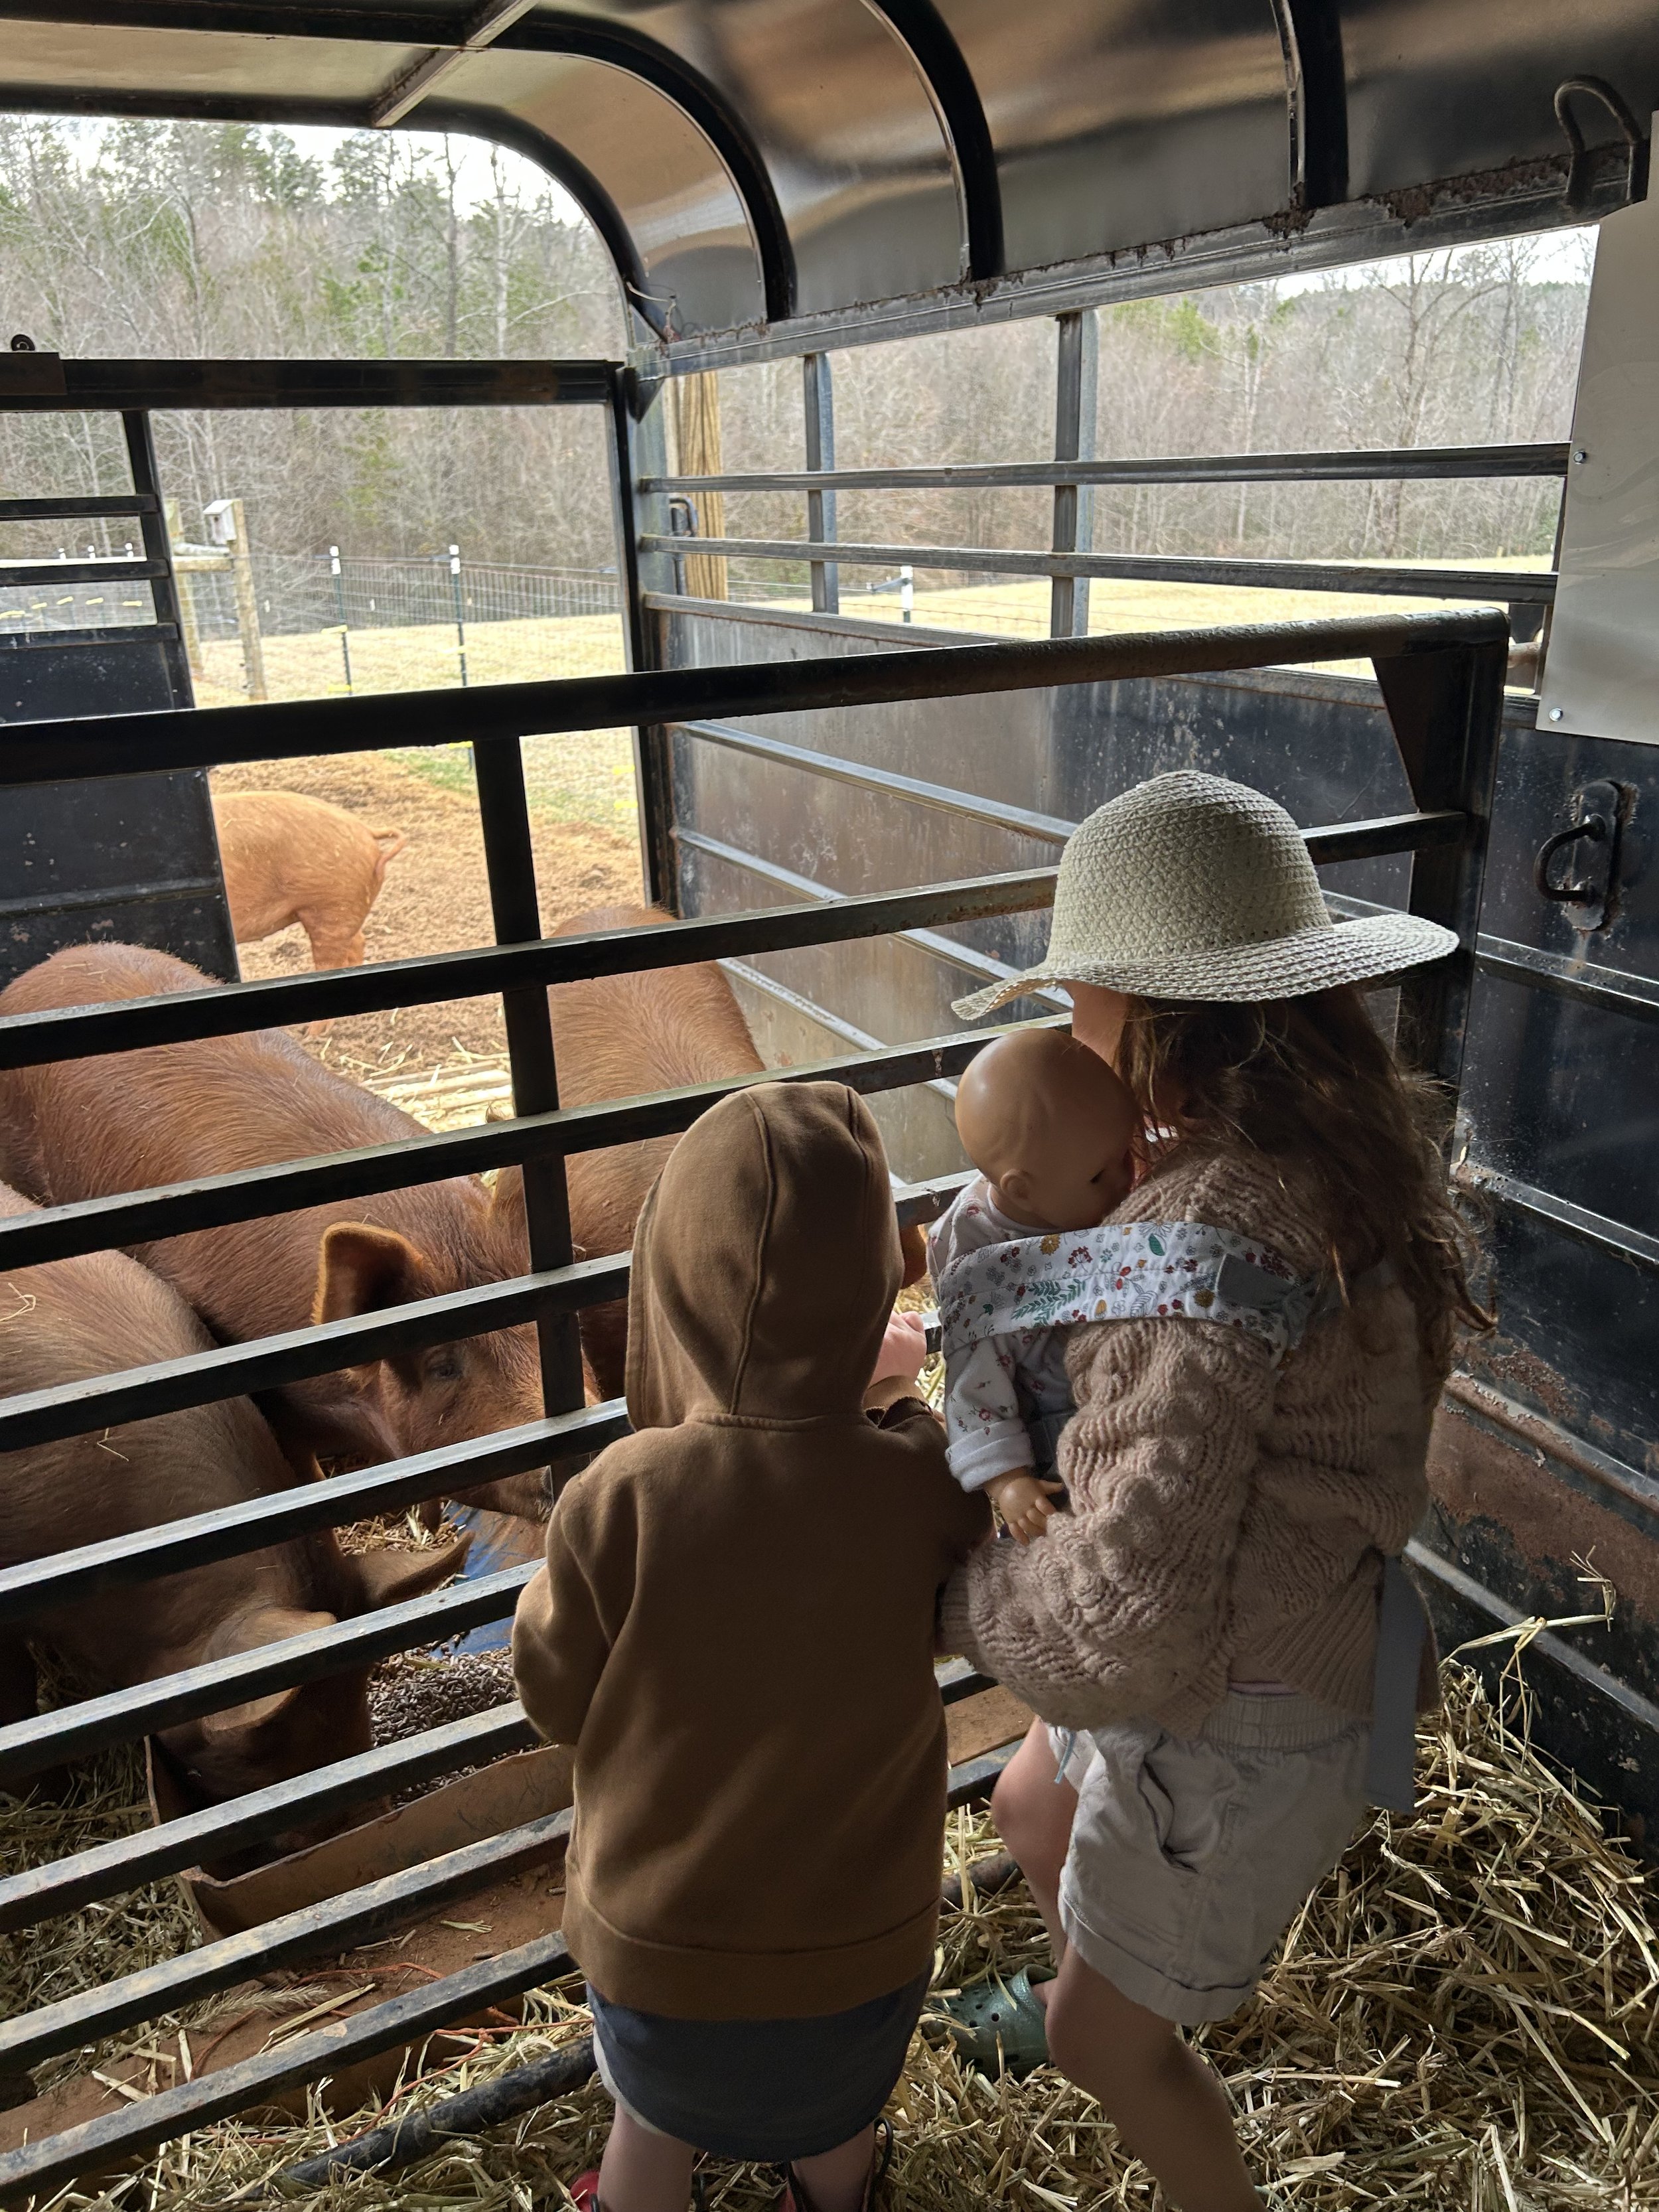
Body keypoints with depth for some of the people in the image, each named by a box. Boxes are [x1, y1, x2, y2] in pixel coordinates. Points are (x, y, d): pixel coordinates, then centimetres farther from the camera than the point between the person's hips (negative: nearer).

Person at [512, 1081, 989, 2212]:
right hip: (862, 1941, 2)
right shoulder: (928, 1485, -29)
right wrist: (896, 1400, -4)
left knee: (657, 2117, 33)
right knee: (833, 2120, 35)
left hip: (662, 1943, -1)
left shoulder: (624, 1499, -32)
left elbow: (556, 1696, -13)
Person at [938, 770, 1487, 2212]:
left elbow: (1131, 1615, -35)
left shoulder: (1209, 1241, -37)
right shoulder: (1355, 1147, -9)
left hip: (1241, 1723, -8)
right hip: (1304, 1633, 8)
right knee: (1031, 1813, 34)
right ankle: (1084, 1997, 66)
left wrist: (950, 1593, -14)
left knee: (1106, 2040, 20)